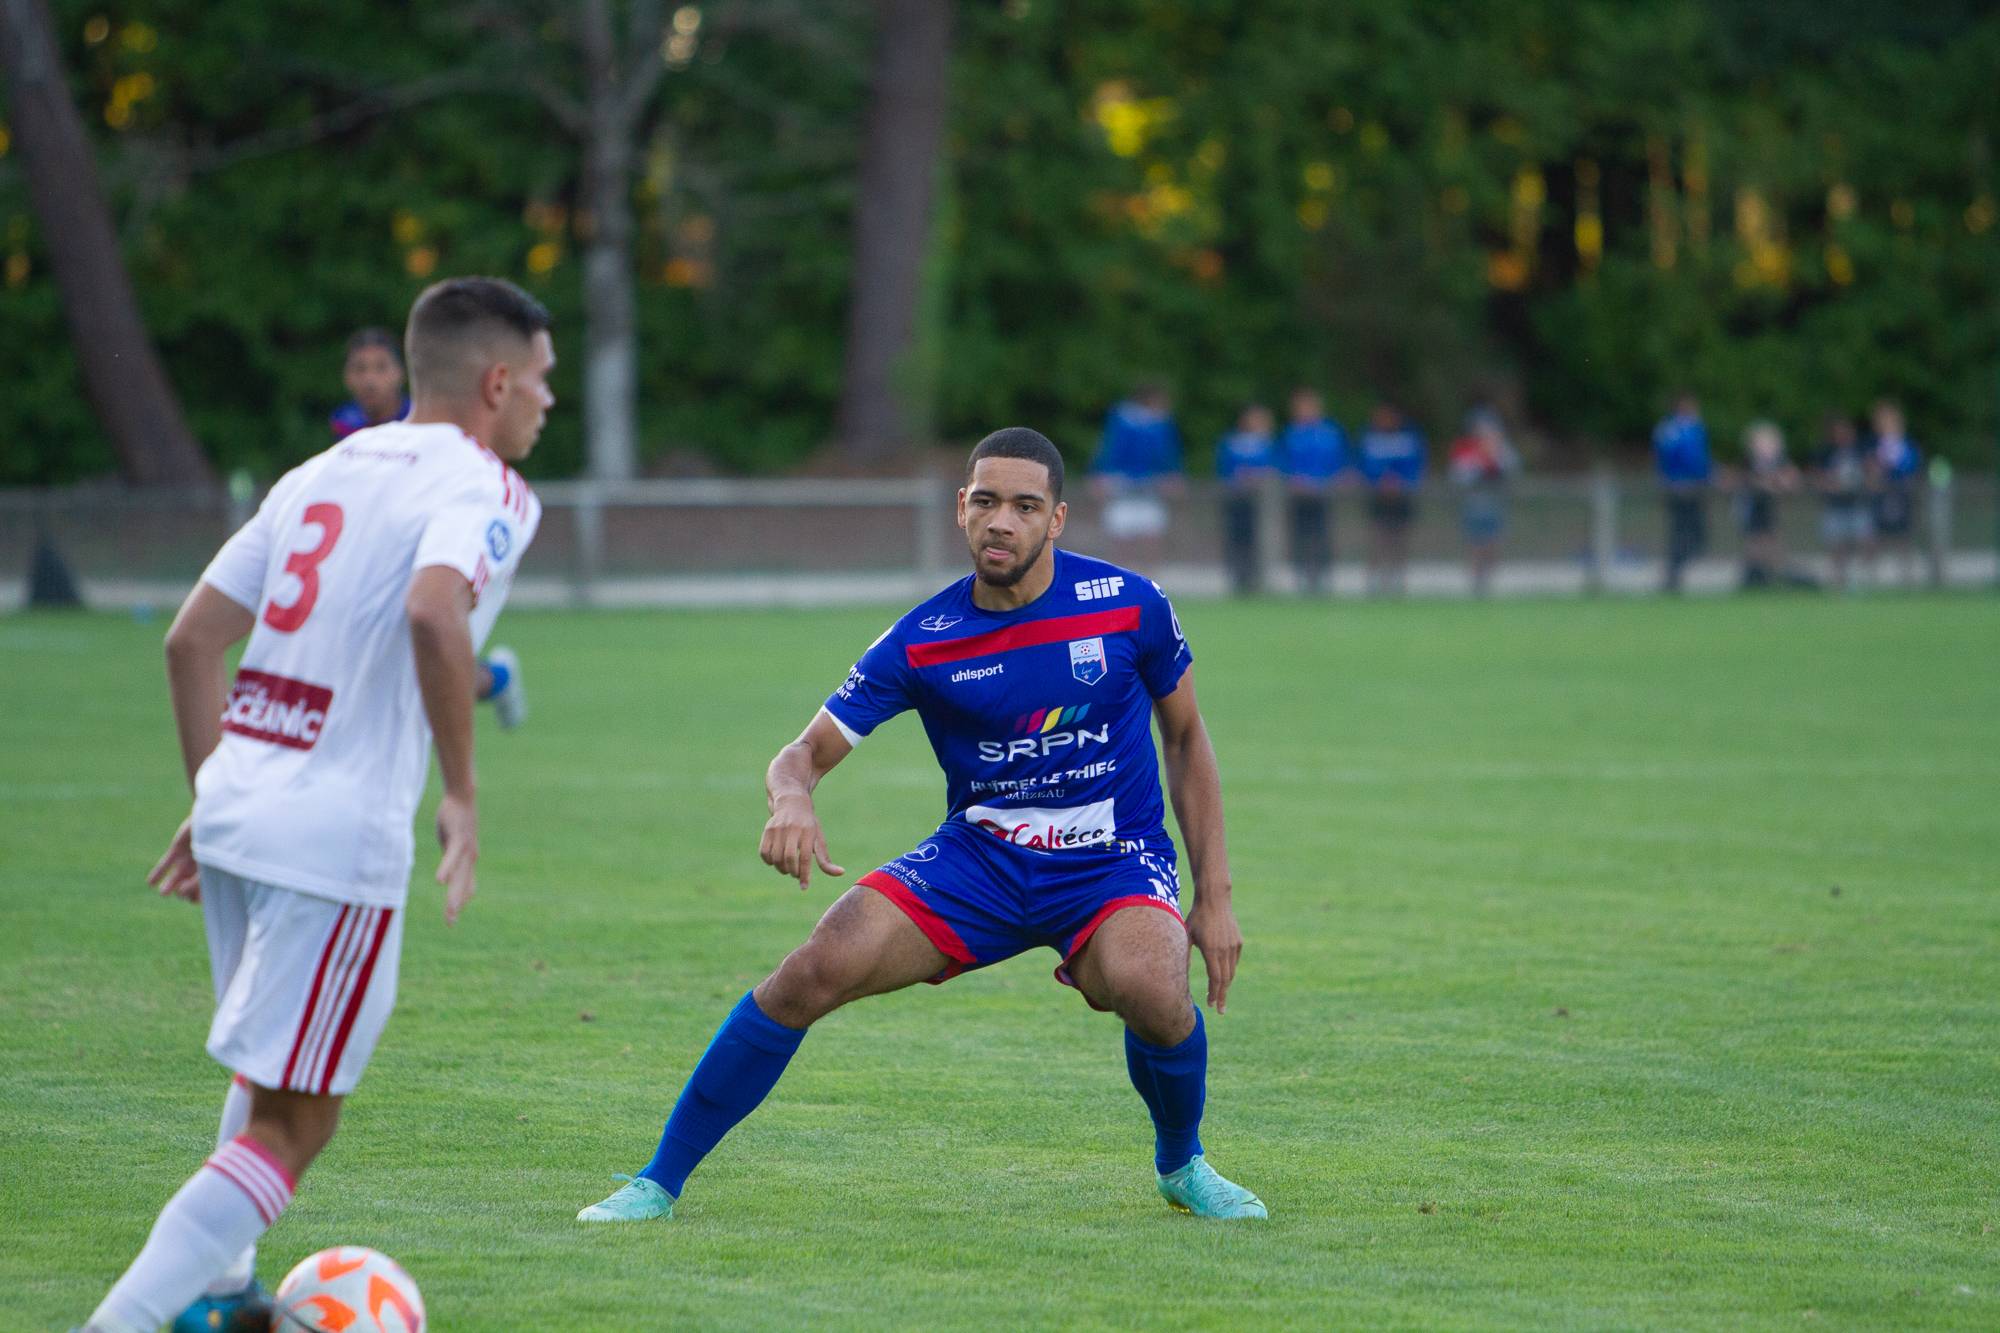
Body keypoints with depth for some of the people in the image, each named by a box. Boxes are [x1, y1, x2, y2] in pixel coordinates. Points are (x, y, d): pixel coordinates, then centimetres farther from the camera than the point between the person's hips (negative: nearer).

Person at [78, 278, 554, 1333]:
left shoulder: (326, 472, 17)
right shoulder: (483, 488, -6)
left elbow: (191, 638, 16)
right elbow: (434, 613, -27)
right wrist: (461, 792, -19)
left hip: (233, 807, 8)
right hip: (340, 836, -8)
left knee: (273, 1076, 30)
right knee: (289, 1128, -5)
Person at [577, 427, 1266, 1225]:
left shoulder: (1128, 605, -8)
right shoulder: (923, 641, -8)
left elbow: (1185, 736, 6)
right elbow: (806, 752, -5)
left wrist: (1214, 896, 2)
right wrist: (793, 800, -31)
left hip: (1113, 860, -1)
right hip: (979, 853, 1)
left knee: (1149, 986, -35)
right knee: (815, 972, -20)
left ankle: (1181, 1165, 0)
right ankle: (659, 1182, -6)